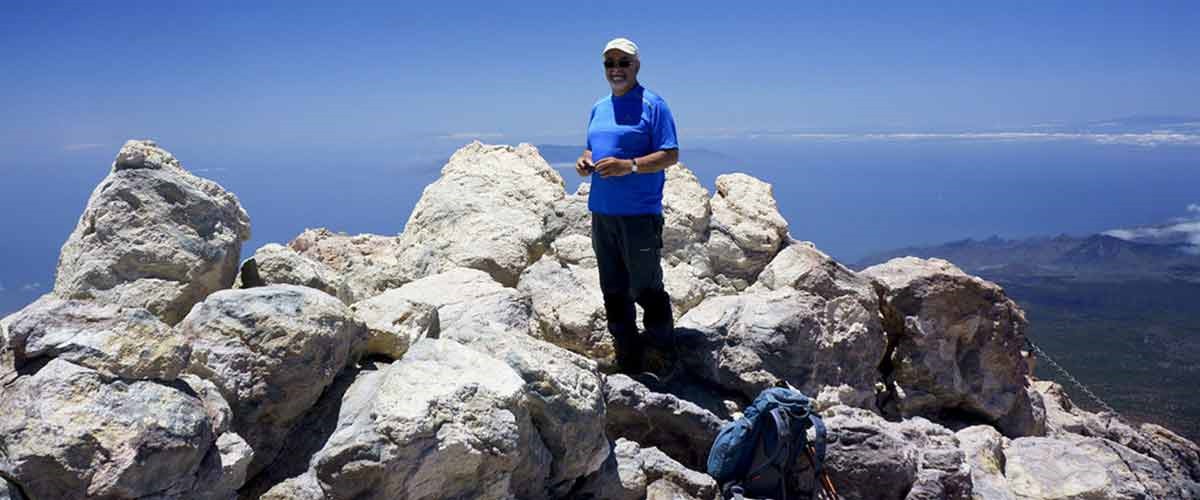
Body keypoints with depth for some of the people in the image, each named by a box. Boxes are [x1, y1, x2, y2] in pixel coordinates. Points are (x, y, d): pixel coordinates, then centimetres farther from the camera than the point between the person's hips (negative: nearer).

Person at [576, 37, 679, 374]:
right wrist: (585, 162, 2)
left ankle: (664, 356, 17)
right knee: (613, 292, 11)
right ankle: (628, 365, 23)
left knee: (645, 289, -2)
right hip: (601, 213, 7)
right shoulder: (598, 108, 16)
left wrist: (629, 165, -22)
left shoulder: (653, 105, -5)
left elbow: (671, 155, -10)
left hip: (639, 214, -7)